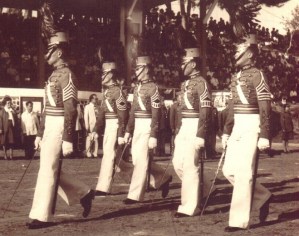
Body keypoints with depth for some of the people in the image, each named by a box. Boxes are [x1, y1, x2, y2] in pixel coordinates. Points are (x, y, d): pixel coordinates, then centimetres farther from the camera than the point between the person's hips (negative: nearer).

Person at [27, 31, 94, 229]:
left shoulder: (67, 75, -13)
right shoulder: (54, 75, 17)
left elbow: (71, 110, -18)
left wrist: (68, 140, -21)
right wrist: (40, 134, 20)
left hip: (59, 128, -10)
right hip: (50, 128, 10)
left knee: (47, 170, -6)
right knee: (51, 169, 12)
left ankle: (42, 216, 1)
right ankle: (84, 193, 23)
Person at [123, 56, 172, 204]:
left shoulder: (153, 88, -11)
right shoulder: (137, 88, 14)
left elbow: (156, 114, -15)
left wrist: (153, 136, -19)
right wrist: (128, 131, 16)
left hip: (147, 127, -9)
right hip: (137, 127, 9)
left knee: (141, 160, -6)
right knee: (137, 158, 11)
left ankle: (135, 195, 0)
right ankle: (163, 178, 26)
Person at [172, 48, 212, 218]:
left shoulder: (201, 83, -11)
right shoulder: (186, 84, 17)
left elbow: (205, 112, -17)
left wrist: (200, 136, -21)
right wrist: (179, 132, 21)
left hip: (195, 128, -9)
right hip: (184, 127, 9)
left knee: (190, 166, -7)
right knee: (178, 163, 11)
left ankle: (190, 207, -1)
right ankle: (202, 190, 27)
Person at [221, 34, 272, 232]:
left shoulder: (257, 75, -9)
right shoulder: (237, 78, 15)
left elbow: (265, 108, -14)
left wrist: (264, 136, -18)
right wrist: (226, 132, 18)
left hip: (252, 128, -8)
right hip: (238, 128, 8)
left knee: (243, 173, -8)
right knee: (230, 170, 7)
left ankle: (239, 220, -2)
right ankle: (262, 197, 24)